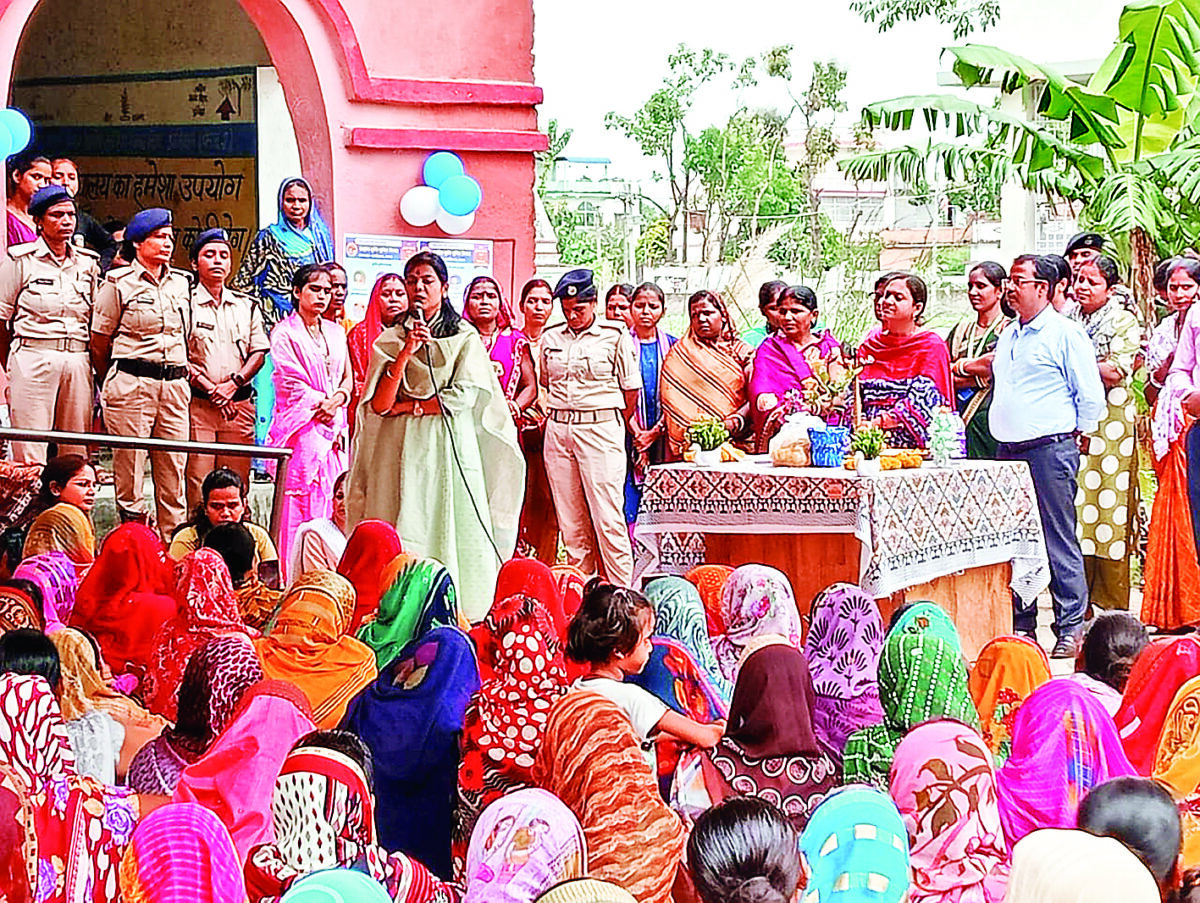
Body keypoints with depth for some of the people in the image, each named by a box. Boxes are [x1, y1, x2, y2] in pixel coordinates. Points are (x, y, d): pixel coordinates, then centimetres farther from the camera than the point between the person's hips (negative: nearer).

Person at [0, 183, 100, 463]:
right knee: (30, 455, -8)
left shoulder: (88, 263, 13)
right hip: (32, 357, -4)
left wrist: (97, 367, 12)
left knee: (77, 452, 2)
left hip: (78, 360, 4)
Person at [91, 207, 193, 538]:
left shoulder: (180, 283, 15)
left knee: (174, 464, 3)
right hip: (131, 383, -5)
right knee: (130, 461, -3)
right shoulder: (119, 283, 0)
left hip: (174, 383, 5)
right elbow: (99, 343, 3)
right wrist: (115, 382, 9)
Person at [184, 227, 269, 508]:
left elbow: (259, 352, 11)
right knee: (197, 482, -9)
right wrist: (210, 389, -12)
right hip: (197, 403, -4)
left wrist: (232, 384, -6)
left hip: (240, 403, 4)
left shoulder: (246, 305, 17)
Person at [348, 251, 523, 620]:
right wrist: (407, 351, -10)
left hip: (451, 447, -1)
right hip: (402, 449, 1)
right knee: (403, 535, -7)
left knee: (451, 531, -7)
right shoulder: (390, 340, 11)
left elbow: (464, 397, -5)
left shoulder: (465, 337, 7)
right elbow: (379, 403, -1)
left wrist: (406, 406, -2)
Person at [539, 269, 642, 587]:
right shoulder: (551, 337, 11)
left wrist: (627, 426, 15)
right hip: (558, 430, 5)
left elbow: (631, 388, 6)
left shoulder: (615, 336, -2)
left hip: (601, 428, -4)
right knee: (571, 522, 5)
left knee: (608, 519, -9)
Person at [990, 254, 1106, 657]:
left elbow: (1091, 395, -5)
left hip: (1050, 447, -7)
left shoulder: (1066, 333, -4)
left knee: (1059, 541, -6)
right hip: (1008, 450, 7)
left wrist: (1074, 434, -2)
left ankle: (1071, 630, -2)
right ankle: (1020, 626, 14)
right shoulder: (1007, 337, 19)